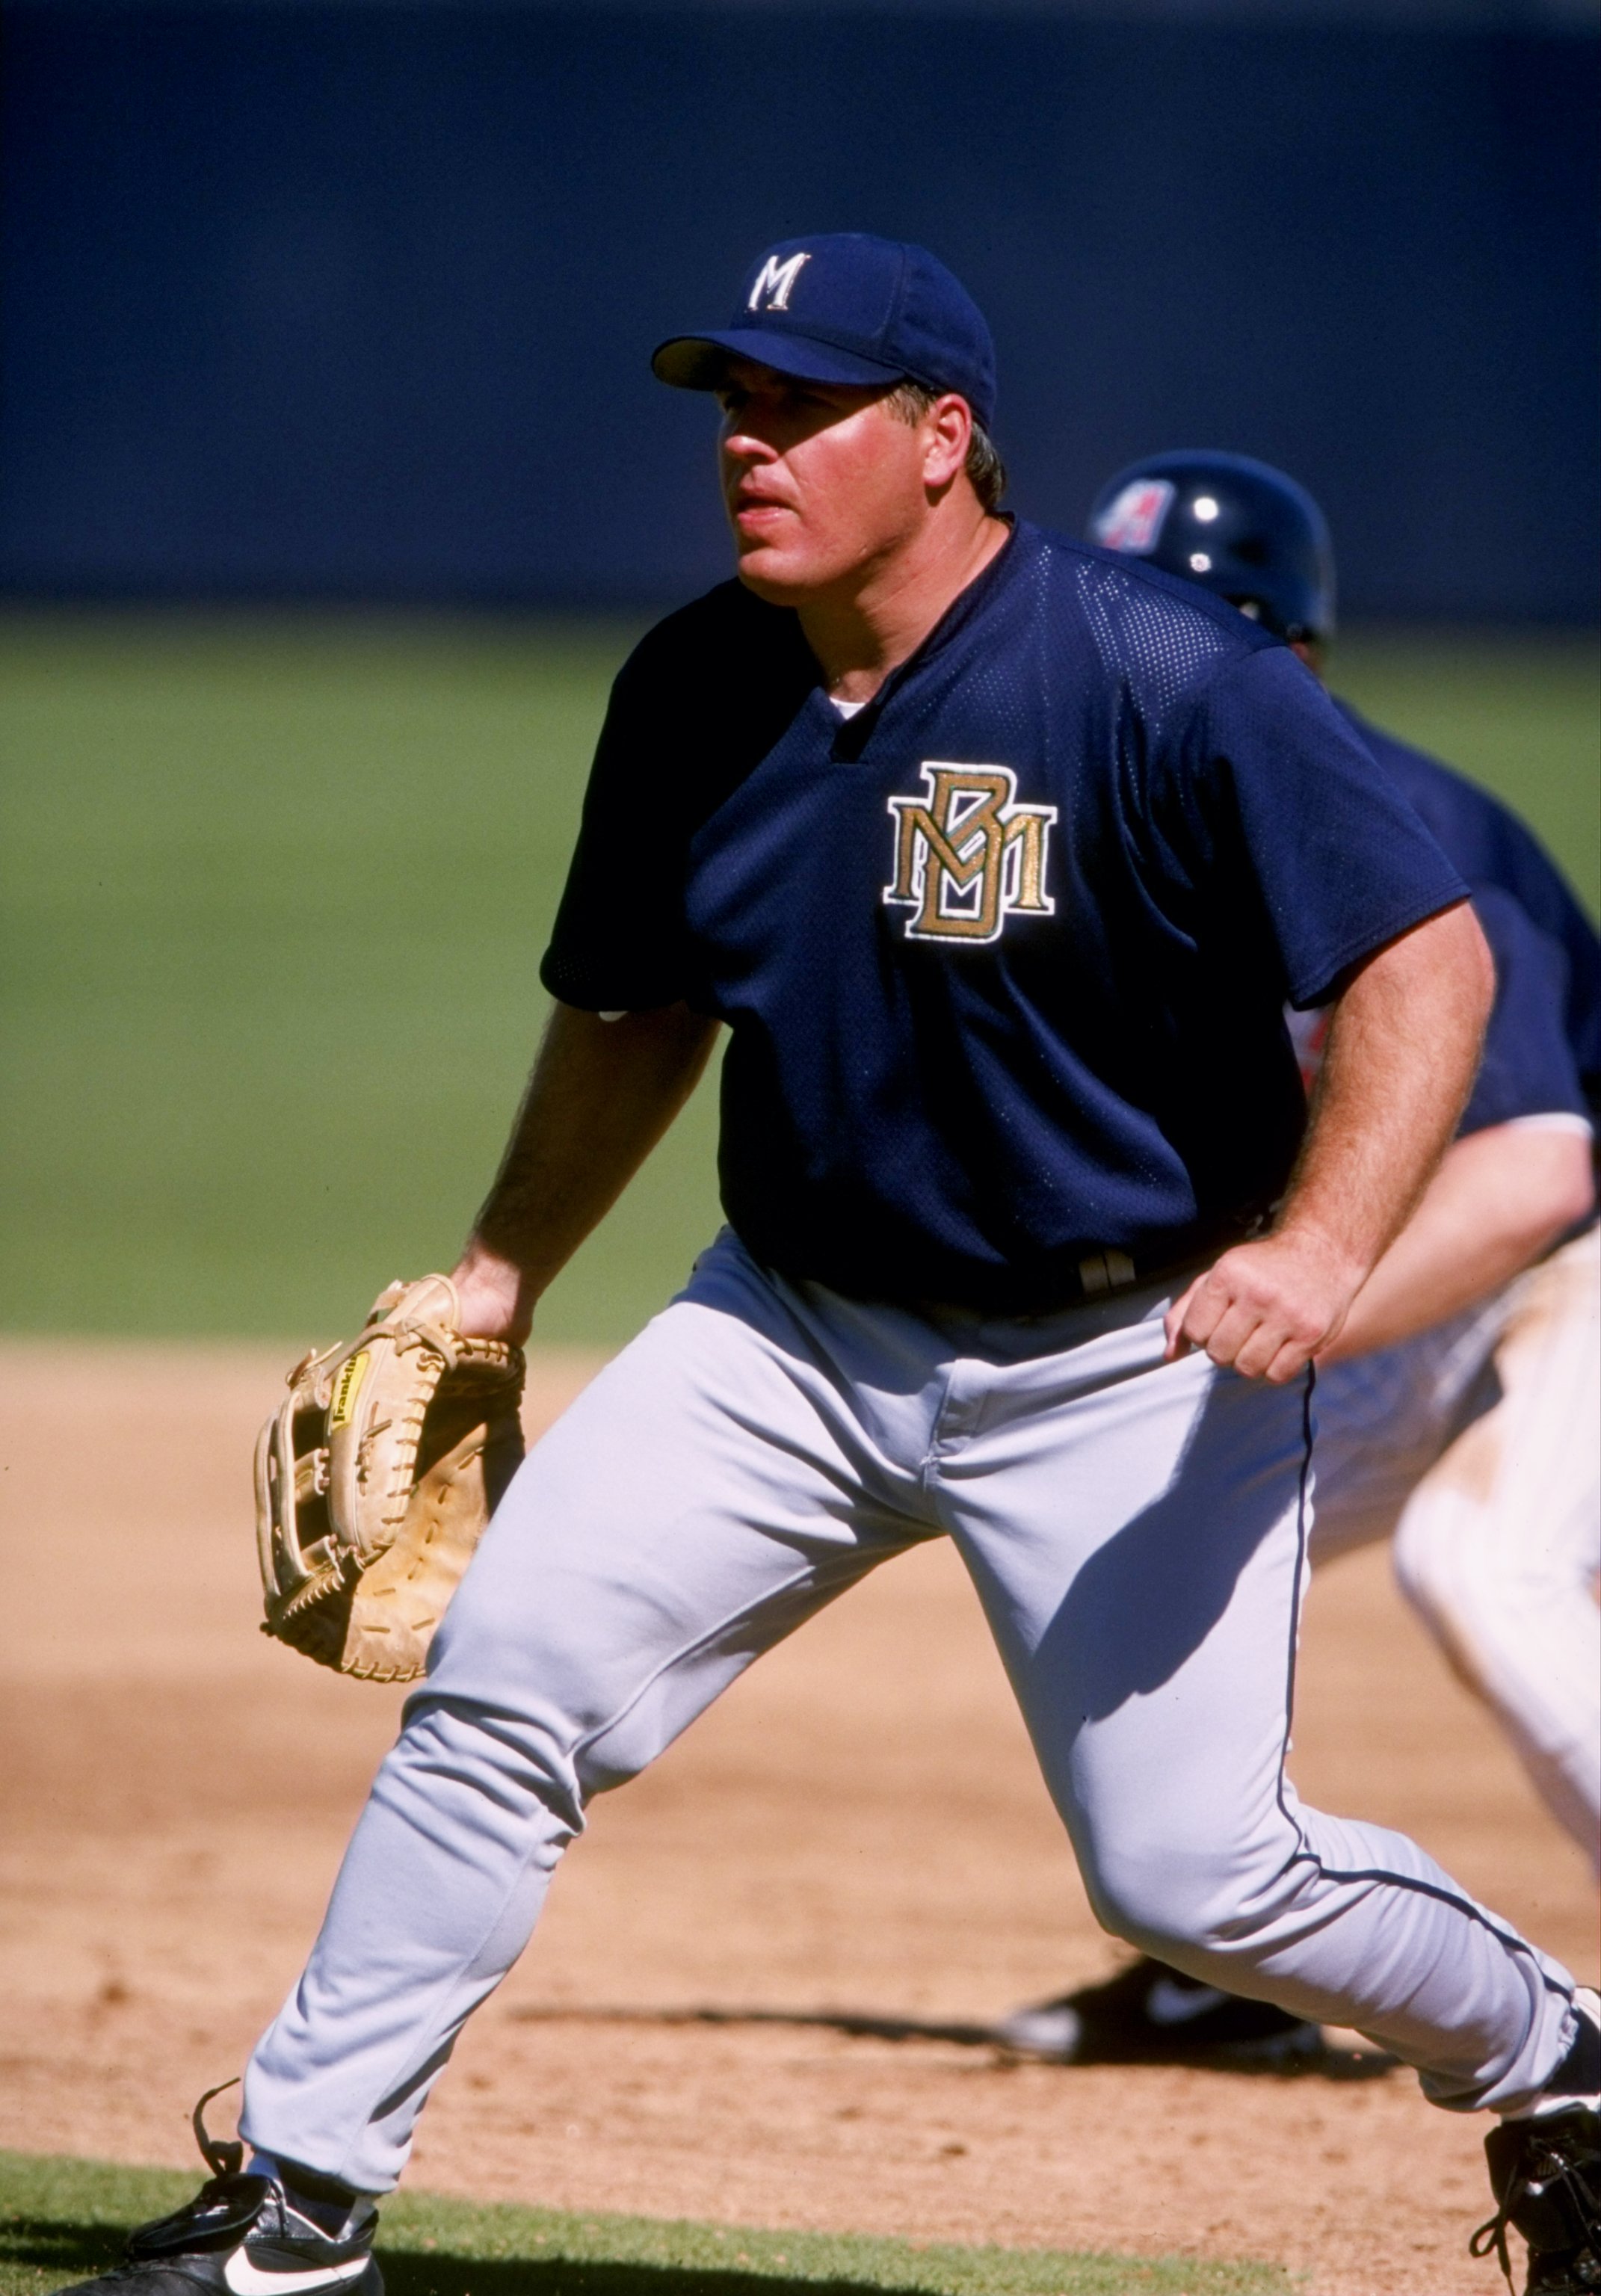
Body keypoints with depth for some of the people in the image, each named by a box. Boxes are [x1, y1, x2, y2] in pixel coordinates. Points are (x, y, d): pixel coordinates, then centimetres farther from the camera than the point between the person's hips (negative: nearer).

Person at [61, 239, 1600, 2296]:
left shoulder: (1165, 683, -20)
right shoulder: (692, 694, -1)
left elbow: (1427, 957, -20)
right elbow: (634, 1011, 16)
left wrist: (1318, 1254, -33)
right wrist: (501, 1278, 16)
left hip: (1132, 1368, -5)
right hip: (799, 1331, 5)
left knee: (1191, 1872, -7)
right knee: (505, 1675, -8)